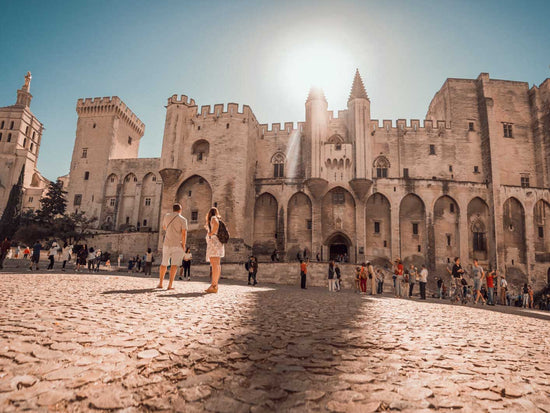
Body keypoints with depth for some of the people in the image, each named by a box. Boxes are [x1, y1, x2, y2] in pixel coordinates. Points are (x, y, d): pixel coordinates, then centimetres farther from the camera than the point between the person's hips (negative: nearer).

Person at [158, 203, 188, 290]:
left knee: (164, 264, 17)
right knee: (174, 265, -6)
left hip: (167, 243, 4)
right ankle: (170, 285, -14)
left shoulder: (167, 216, 8)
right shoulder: (183, 220, -4)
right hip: (177, 244, -4)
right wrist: (183, 245, -5)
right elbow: (184, 233, -13)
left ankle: (160, 283, 22)